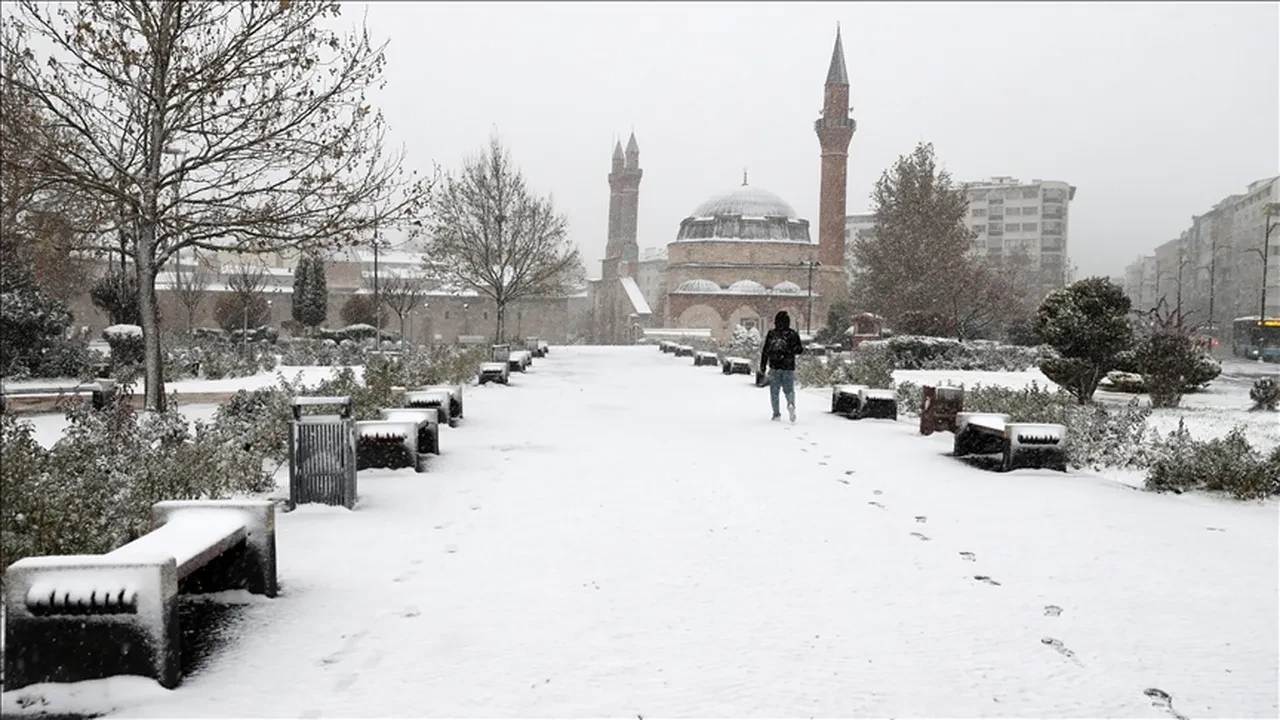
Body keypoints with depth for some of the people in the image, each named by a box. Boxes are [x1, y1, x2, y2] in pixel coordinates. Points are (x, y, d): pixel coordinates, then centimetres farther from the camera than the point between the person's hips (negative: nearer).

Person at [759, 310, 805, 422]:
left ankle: (776, 414, 7)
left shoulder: (771, 334, 0)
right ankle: (791, 404, -21)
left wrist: (763, 366, 9)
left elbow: (765, 351, 1)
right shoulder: (793, 334, -2)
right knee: (789, 390, 9)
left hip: (774, 367, 0)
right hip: (789, 367, 0)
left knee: (774, 391, 9)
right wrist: (802, 347, 21)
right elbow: (799, 350, -2)